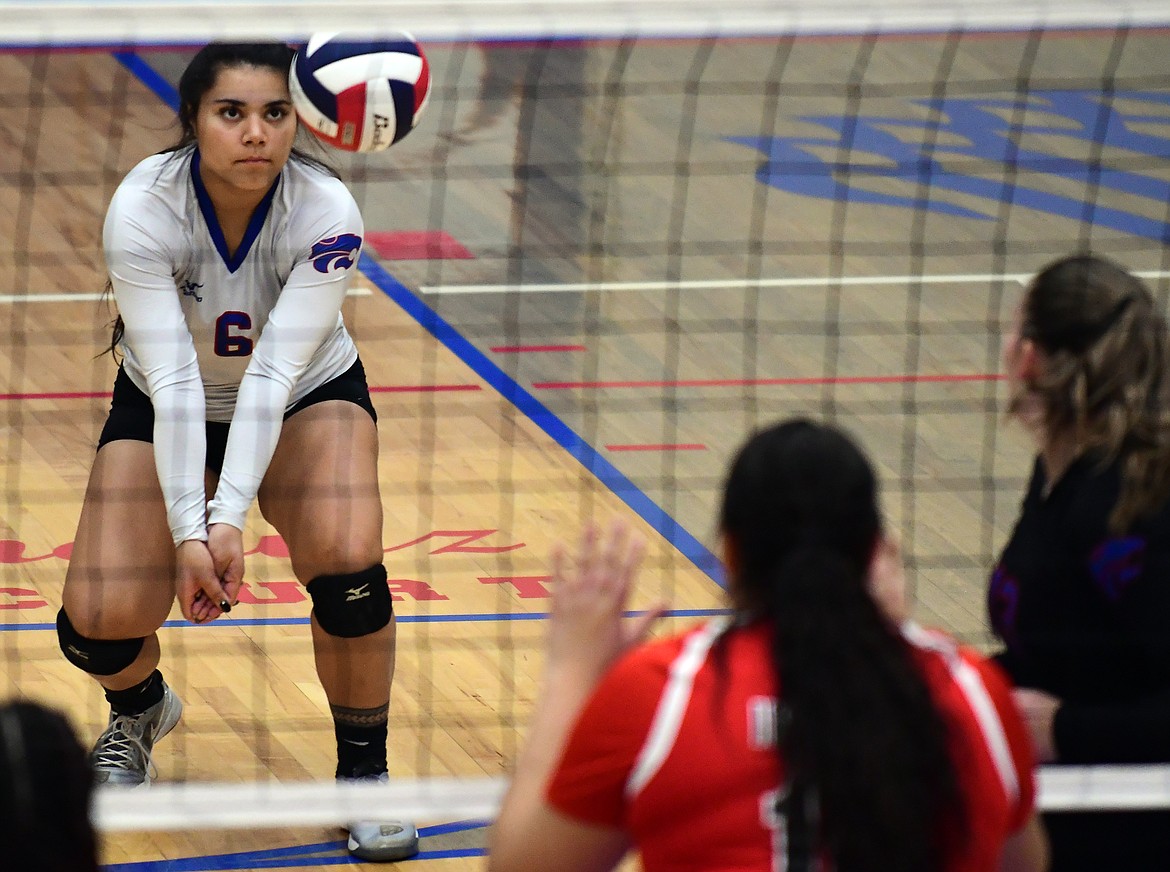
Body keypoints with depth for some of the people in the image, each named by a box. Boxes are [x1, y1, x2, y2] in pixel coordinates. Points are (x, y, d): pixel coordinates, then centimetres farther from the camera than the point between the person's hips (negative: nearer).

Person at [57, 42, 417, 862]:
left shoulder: (327, 213, -29)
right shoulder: (143, 208, -29)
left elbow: (275, 373, -35)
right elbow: (172, 380, -33)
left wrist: (231, 519, -45)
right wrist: (188, 531, -42)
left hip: (309, 398, -1)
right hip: (163, 410, 1)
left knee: (347, 560, -30)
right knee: (98, 624, -15)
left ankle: (364, 773, -6)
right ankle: (140, 707, 24)